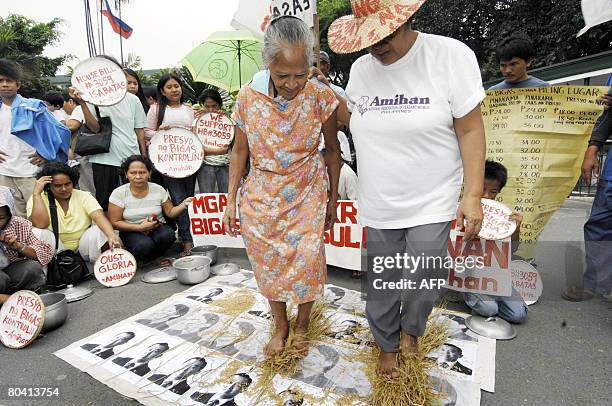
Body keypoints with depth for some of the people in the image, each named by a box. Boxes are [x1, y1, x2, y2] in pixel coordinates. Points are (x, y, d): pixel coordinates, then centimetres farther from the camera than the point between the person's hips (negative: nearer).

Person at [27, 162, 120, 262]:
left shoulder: (83, 196, -6)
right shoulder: (37, 199, -7)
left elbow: (99, 216, -24)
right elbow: (40, 225, -26)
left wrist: (112, 235, -43)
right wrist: (36, 193, -24)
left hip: (82, 250, 0)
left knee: (98, 231, -27)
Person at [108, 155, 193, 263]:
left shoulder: (158, 190, -4)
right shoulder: (119, 193, -9)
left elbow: (170, 212, 3)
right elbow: (114, 222, -7)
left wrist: (184, 204, -17)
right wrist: (140, 227, -18)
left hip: (156, 228, 2)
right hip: (132, 232, -2)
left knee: (168, 234, -31)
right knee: (144, 244, -35)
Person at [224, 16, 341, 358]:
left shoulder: (320, 97, -11)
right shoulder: (248, 98, -8)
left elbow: (332, 149, 0)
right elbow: (240, 151, 2)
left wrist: (333, 198, 4)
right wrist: (231, 200, 1)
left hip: (307, 198, -1)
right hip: (261, 200, 2)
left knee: (307, 265, 3)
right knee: (269, 266, 11)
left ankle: (302, 325, 34)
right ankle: (280, 326, 37)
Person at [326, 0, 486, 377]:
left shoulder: (451, 55, -10)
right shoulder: (362, 68, 3)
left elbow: (470, 130, -9)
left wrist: (473, 194, -12)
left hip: (432, 205, -3)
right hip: (378, 207, 4)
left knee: (422, 286, 2)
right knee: (382, 286, 15)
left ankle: (410, 330, 39)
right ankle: (388, 345, 43)